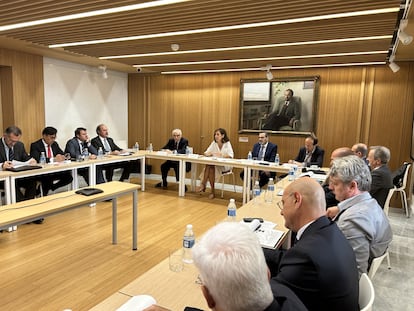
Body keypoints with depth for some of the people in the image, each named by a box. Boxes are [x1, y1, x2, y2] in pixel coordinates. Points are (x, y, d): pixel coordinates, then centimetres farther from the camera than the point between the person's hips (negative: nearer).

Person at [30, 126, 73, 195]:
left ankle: (49, 187, -3)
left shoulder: (54, 144, 13)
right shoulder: (35, 145, -6)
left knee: (69, 177, -19)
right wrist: (53, 159, -26)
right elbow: (36, 160, -22)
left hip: (55, 170, 6)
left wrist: (61, 157, -11)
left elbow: (63, 154, 14)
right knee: (47, 178, -37)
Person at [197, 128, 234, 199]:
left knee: (212, 167, -31)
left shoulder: (227, 143, -6)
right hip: (214, 163, 4)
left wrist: (222, 155, -35)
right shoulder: (214, 143, 7)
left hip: (225, 166, -4)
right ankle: (203, 185, -26)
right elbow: (206, 153, 4)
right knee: (208, 166, -29)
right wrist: (207, 154, -20)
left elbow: (231, 155, -18)